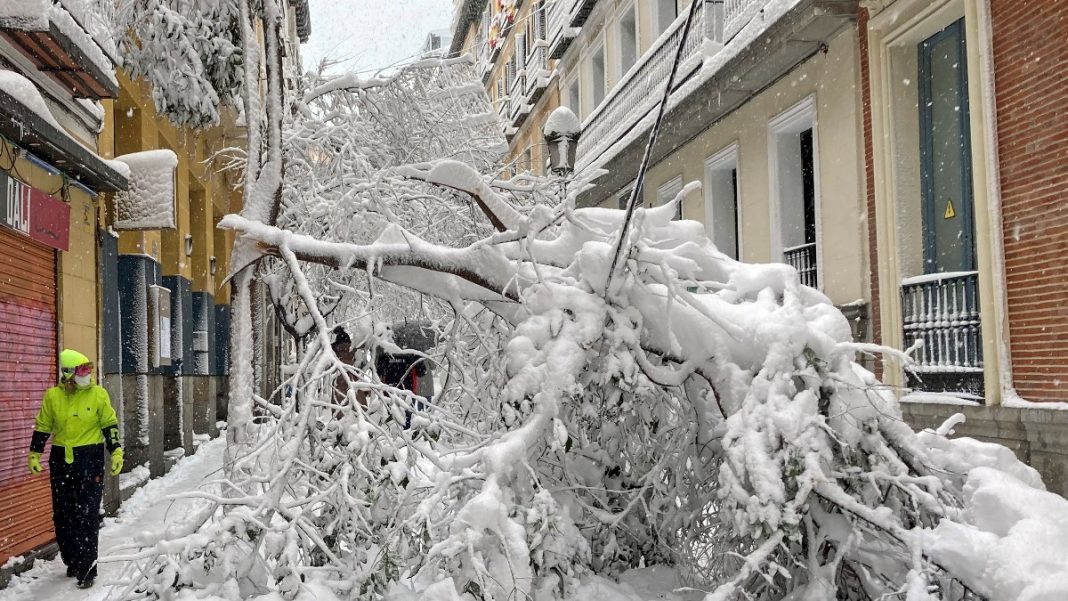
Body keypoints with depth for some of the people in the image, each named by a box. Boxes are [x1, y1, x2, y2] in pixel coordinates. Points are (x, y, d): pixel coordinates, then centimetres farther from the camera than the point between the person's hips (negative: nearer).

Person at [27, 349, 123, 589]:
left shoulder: (98, 394, -3)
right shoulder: (52, 396, 2)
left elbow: (110, 425, 3)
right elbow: (42, 427, 12)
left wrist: (116, 452, -3)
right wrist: (34, 454, 8)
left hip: (90, 460, -3)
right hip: (60, 461, 3)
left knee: (87, 517, -4)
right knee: (62, 515, 10)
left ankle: (87, 569, 2)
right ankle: (72, 562, 27)